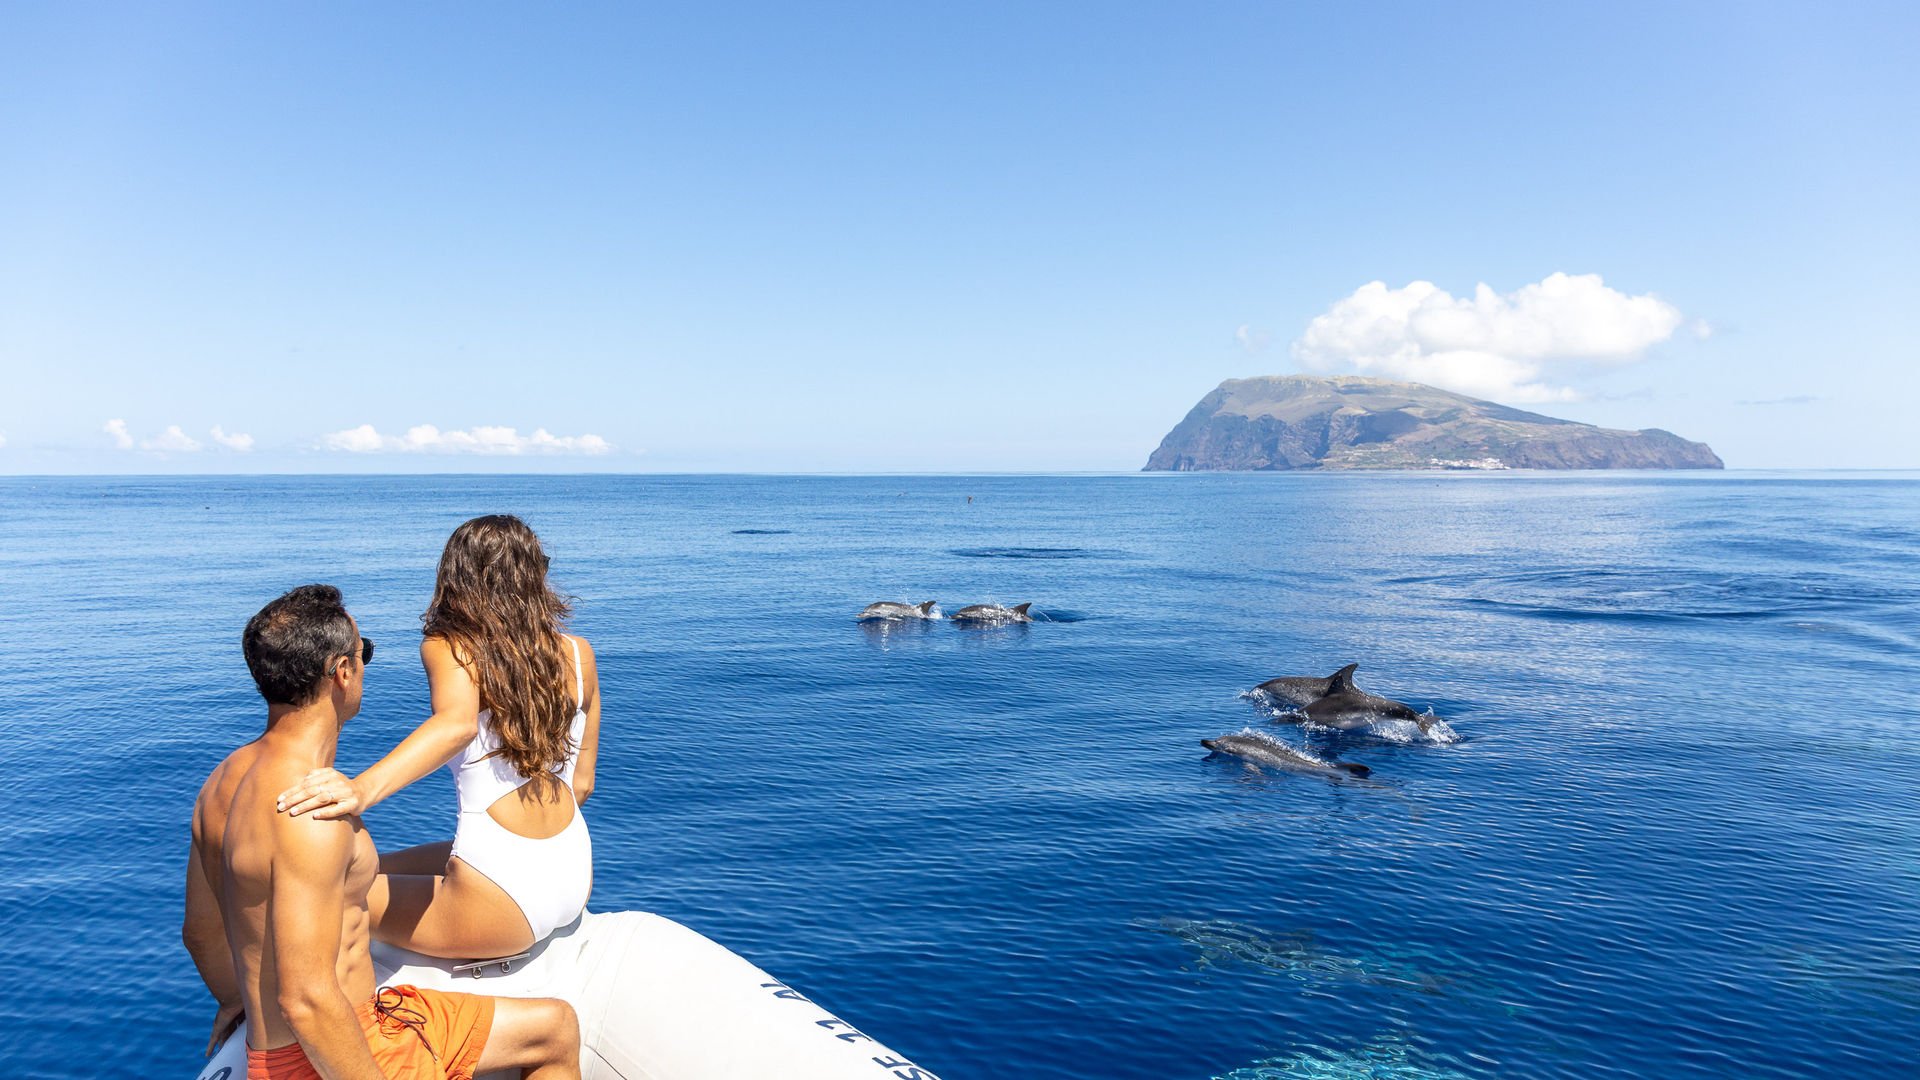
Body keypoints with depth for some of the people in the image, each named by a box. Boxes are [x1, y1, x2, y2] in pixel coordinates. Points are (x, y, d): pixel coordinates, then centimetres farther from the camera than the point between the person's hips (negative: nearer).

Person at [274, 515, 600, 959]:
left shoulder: (449, 648, -9)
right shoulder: (579, 654, 5)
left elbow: (457, 723, -32)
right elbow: (582, 783, 10)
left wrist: (364, 789, -47)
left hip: (502, 907, -6)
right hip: (575, 878, 7)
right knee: (379, 868, 29)